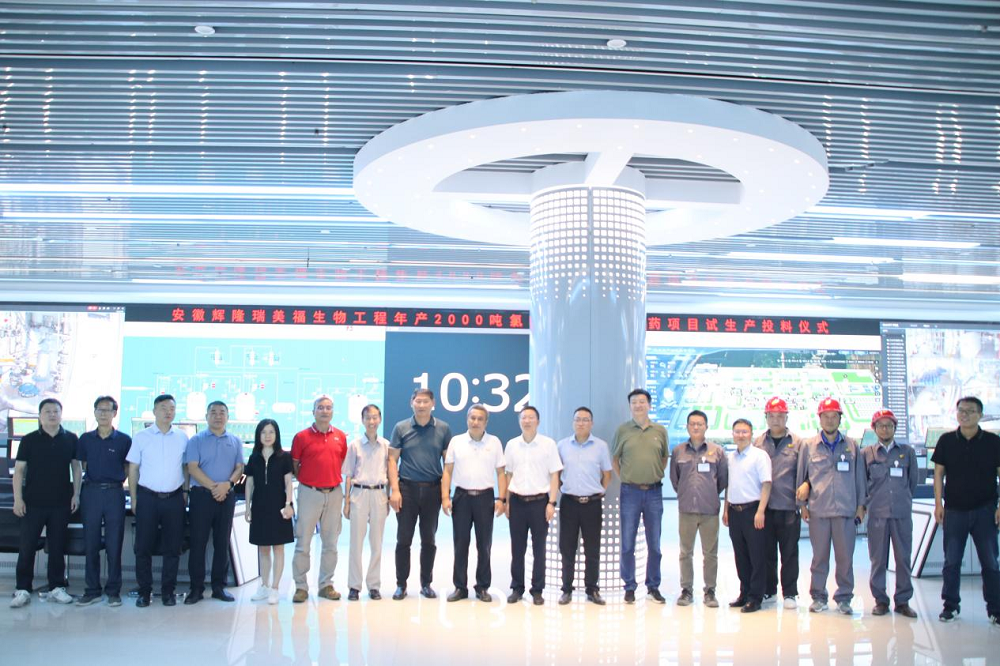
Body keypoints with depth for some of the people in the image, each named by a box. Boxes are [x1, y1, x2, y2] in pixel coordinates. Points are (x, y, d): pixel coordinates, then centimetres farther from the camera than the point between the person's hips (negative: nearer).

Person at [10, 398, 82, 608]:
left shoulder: (71, 439, 4)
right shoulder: (29, 440, 0)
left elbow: (76, 467, 10)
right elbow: (19, 470, 0)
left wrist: (76, 494, 3)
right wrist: (18, 499, -6)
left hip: (61, 503, 1)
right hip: (33, 502, -1)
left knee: (57, 547, 7)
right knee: (27, 546, 1)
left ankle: (57, 587, 16)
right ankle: (22, 589, 9)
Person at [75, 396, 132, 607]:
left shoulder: (124, 440, 2)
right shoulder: (86, 439, 8)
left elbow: (128, 468, 9)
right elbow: (82, 465, 15)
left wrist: (117, 481, 1)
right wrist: (93, 480, 7)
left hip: (114, 493, -2)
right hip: (91, 492, 2)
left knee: (114, 544, 1)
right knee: (91, 543, 5)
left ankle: (113, 591, 8)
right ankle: (92, 590, 13)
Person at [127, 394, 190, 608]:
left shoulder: (182, 437, 6)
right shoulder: (141, 437, 3)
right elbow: (133, 469, 5)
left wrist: (185, 492, 5)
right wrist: (133, 499, 1)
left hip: (174, 498, 1)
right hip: (147, 497, -1)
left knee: (172, 547, 4)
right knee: (143, 546, 1)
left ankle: (168, 591, 14)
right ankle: (144, 591, 12)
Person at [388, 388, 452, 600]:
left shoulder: (443, 429, 3)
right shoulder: (401, 428, 1)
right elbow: (392, 459, 0)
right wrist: (395, 490, -8)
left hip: (432, 489, 1)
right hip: (407, 488, -1)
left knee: (428, 541, 9)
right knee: (403, 540, 3)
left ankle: (426, 584, 20)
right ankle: (401, 584, 14)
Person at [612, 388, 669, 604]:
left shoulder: (660, 431, 5)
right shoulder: (622, 430, 0)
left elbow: (664, 458, 16)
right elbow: (614, 459, 9)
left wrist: (656, 477, 8)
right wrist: (626, 479, 4)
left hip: (654, 491, 1)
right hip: (630, 491, -1)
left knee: (654, 544, 8)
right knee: (627, 544, 3)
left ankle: (653, 587, 19)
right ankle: (629, 587, 14)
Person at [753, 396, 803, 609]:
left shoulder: (797, 443, 3)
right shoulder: (758, 443, 8)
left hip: (788, 506, -2)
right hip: (764, 506, 2)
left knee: (789, 552, 3)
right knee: (766, 551, 9)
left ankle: (789, 593, 13)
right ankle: (768, 590, 20)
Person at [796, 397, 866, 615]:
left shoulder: (851, 445, 8)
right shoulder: (809, 445, 7)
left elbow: (859, 476, 11)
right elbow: (801, 476, 10)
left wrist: (861, 505, 8)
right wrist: (802, 503, 8)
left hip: (846, 509, 0)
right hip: (818, 509, 0)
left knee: (845, 556, 2)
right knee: (819, 556, 5)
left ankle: (844, 597, 14)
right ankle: (818, 597, 14)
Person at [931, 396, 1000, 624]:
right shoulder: (946, 441, 2)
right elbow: (938, 473, 6)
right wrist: (938, 503, 0)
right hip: (954, 510, 1)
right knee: (951, 561, 6)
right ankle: (951, 605, 15)